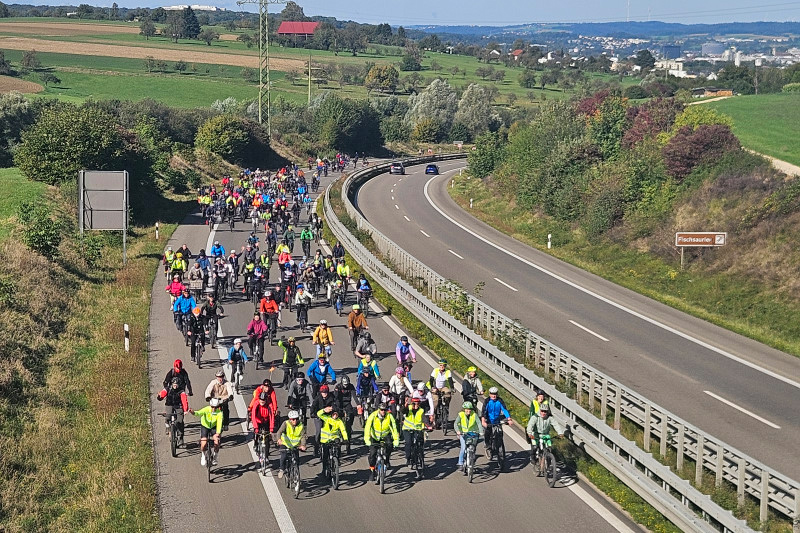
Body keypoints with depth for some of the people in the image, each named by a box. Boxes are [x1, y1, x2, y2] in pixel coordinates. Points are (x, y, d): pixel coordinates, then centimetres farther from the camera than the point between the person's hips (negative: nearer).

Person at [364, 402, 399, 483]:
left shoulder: (390, 416, -20)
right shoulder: (373, 416, -24)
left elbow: (394, 428, -21)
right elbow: (367, 427, -30)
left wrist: (396, 440, -31)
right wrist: (367, 440, -41)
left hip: (385, 436, 1)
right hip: (374, 437, 0)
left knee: (390, 445, -29)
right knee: (372, 454, -14)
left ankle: (386, 460, -4)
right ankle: (372, 471, 3)